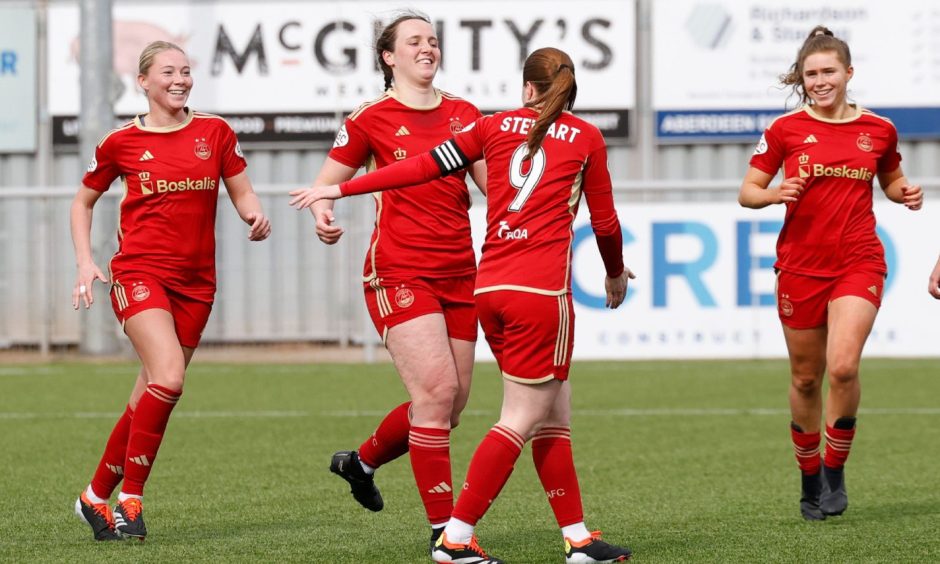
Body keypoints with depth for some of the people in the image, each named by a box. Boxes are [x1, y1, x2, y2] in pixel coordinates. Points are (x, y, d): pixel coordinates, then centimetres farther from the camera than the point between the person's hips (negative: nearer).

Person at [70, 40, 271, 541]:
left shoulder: (215, 133, 7)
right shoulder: (121, 142, 2)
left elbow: (242, 193, 13)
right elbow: (84, 201, 14)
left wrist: (255, 216, -10)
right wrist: (85, 261, 3)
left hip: (195, 281, 4)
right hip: (139, 273, -4)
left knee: (150, 395, 6)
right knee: (169, 378, -23)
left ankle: (97, 497, 23)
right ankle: (130, 500, -11)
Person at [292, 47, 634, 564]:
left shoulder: (496, 125, 12)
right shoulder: (587, 139, 5)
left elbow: (424, 166, 8)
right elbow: (604, 221, 12)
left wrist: (338, 190, 13)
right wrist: (616, 273, 32)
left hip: (490, 287, 5)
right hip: (541, 289, -5)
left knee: (554, 415, 13)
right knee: (523, 419, -2)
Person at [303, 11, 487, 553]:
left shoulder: (464, 114, 11)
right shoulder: (371, 119, -1)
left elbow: (495, 183, 13)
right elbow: (327, 183, 4)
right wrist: (323, 215, -17)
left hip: (458, 273, 6)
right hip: (399, 270, -6)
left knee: (451, 403, 8)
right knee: (437, 390, -17)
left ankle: (362, 460, 36)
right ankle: (445, 532, -12)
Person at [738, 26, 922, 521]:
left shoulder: (878, 130, 4)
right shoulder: (786, 129, 0)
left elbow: (891, 181, 21)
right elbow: (747, 192, 2)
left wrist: (905, 194, -1)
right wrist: (774, 194, -19)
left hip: (858, 263, 0)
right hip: (800, 266, 1)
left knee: (843, 367, -19)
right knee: (805, 378, 8)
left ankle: (835, 468, 0)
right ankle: (810, 478, 26)